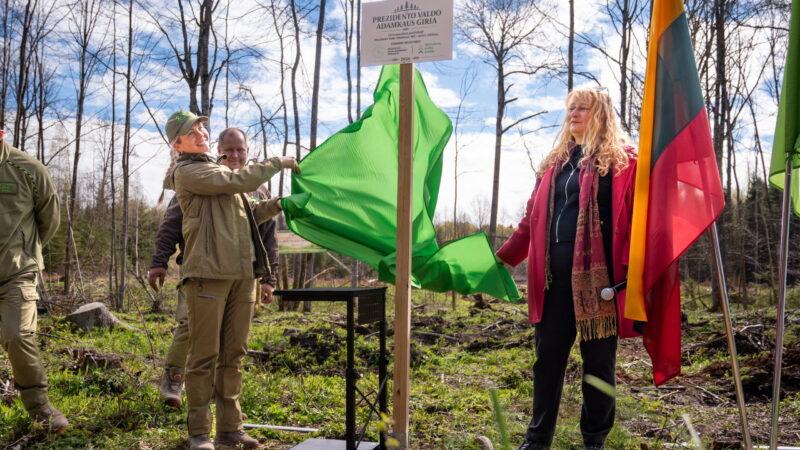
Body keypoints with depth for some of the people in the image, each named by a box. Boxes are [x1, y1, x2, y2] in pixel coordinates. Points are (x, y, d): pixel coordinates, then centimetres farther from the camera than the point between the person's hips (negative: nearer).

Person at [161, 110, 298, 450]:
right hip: (208, 272, -8)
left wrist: (280, 203, 9)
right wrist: (276, 163, -4)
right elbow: (239, 182, -14)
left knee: (233, 355, 9)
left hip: (242, 273, 8)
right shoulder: (188, 172, -1)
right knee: (204, 355, -3)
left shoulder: (217, 171, 26)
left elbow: (250, 213, 24)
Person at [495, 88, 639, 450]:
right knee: (548, 356, 10)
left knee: (598, 360, 6)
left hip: (598, 275, -5)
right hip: (554, 274, 5)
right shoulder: (555, 162, 18)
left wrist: (631, 268, -16)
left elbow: (637, 217, -6)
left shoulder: (623, 161, 2)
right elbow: (532, 220, 18)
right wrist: (502, 258, 14)